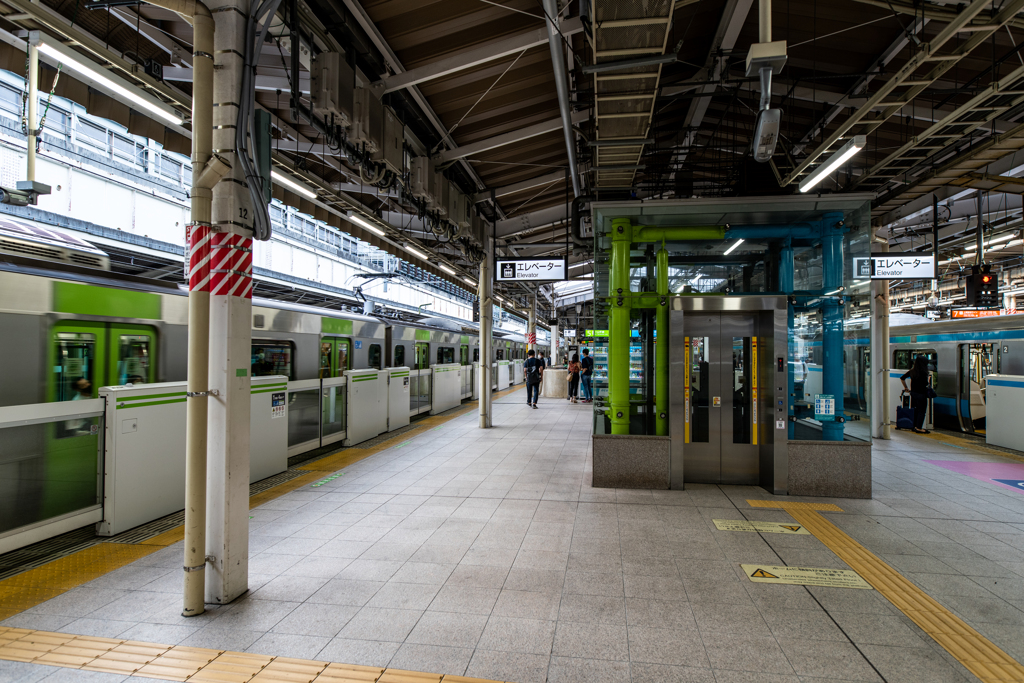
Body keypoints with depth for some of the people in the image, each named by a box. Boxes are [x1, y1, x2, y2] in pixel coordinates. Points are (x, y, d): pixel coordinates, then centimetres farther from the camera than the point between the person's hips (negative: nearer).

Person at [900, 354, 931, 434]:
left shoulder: (912, 371, 4)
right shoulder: (923, 372, -17)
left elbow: (902, 378, 10)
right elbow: (926, 384, -16)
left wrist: (906, 388, 17)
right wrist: (929, 377, 0)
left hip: (913, 392, 7)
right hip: (921, 394, -7)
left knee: (916, 410, 16)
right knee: (922, 411, 1)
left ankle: (915, 426, 21)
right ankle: (919, 428, 2)